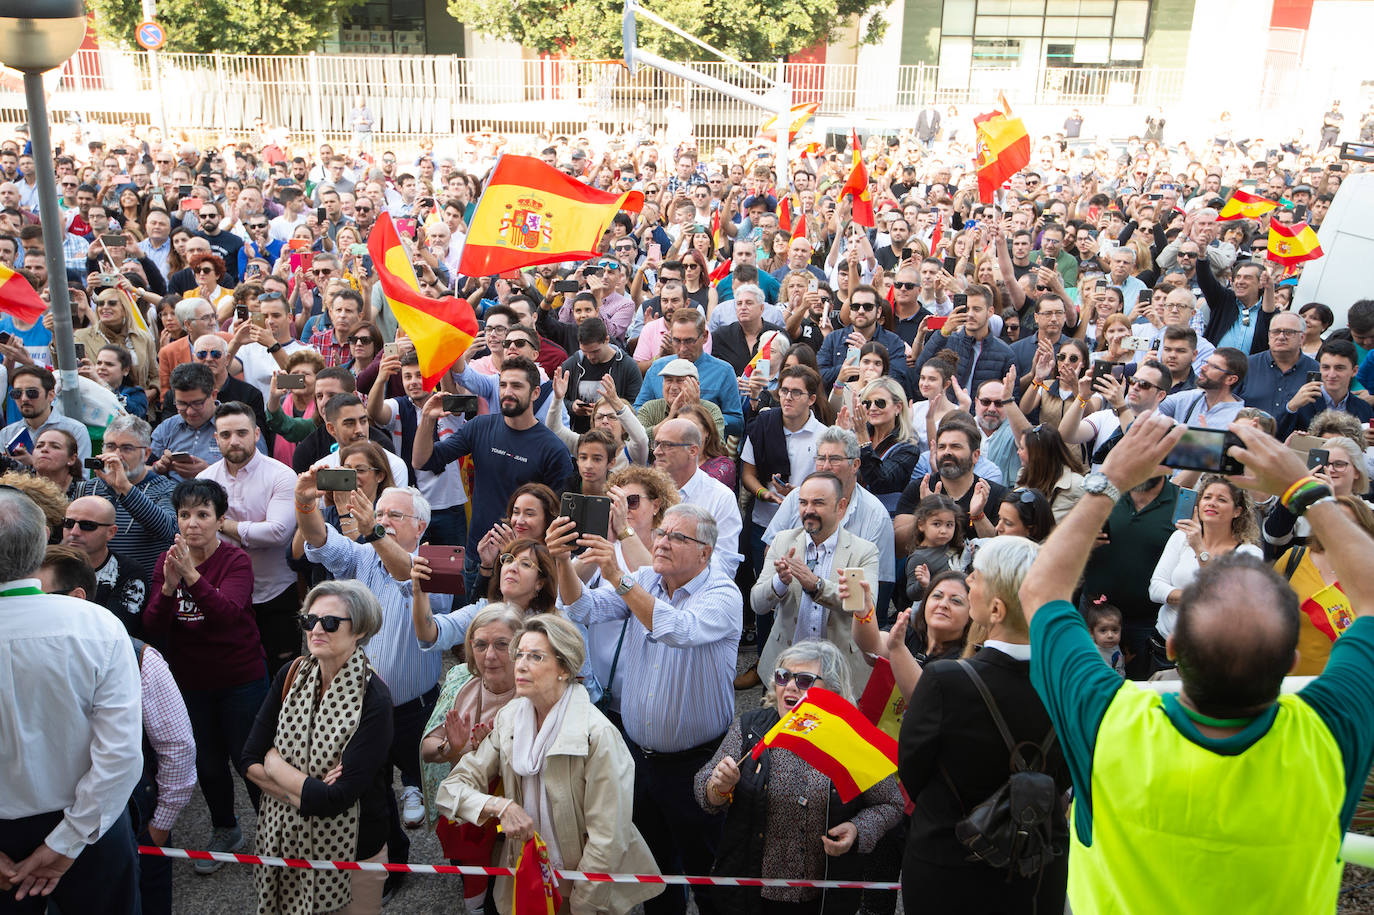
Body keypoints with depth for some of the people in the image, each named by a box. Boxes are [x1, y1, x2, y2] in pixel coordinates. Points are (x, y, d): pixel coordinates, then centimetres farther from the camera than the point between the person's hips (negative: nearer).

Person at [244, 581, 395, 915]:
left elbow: (337, 798, -26)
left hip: (350, 853, -4)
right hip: (283, 840, 5)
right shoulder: (291, 676, -6)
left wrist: (274, 763, -15)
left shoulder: (373, 699, -23)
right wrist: (310, 791, -19)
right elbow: (250, 760, -6)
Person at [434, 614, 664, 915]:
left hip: (592, 888, -4)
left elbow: (606, 840, -20)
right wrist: (500, 806, -23)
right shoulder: (508, 719, -6)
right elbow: (450, 789, -7)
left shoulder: (597, 735, -23)